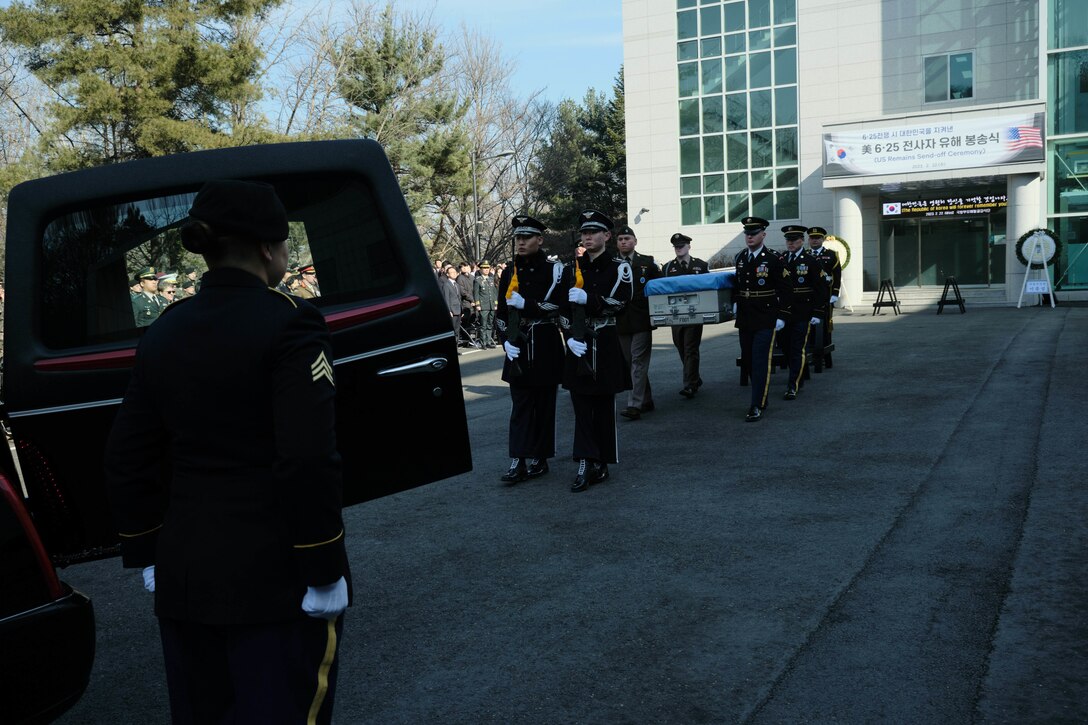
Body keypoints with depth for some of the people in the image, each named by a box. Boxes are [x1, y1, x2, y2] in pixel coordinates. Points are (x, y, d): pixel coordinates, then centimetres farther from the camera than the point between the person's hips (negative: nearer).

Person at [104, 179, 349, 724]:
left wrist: (148, 556, 17)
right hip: (275, 578, -6)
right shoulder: (289, 324, -14)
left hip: (184, 577, 6)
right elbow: (309, 463, -22)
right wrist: (324, 572, -14)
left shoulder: (163, 333, 4)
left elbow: (126, 462, 7)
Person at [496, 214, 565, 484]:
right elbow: (501, 312, 10)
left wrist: (526, 304, -17)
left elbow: (558, 307, -12)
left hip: (545, 347, -3)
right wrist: (506, 341, -3)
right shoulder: (509, 272, 9)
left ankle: (539, 458, 15)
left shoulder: (553, 270, -3)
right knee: (520, 404, 1)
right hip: (518, 347, 3)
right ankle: (518, 461, -1)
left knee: (543, 403, 5)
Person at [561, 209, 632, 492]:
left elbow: (621, 302, -13)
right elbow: (564, 308, 9)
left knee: (603, 405, 5)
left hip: (605, 344, -3)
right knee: (581, 407, 1)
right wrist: (570, 337, -5)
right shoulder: (573, 268, 11)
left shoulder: (619, 267, -1)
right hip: (578, 345, 3)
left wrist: (588, 299, -22)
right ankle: (585, 465, 3)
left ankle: (600, 464, 14)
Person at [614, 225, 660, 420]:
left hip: (641, 320, -3)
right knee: (630, 363, 9)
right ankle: (646, 401, 20)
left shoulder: (648, 263, 6)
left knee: (638, 361, -8)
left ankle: (635, 405, -11)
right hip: (621, 322, 3)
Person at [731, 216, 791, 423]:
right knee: (747, 360, 11)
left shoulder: (773, 259, -9)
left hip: (766, 320, -6)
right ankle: (761, 396, 29)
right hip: (744, 319, 6)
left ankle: (757, 407, -4)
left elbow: (784, 290, -7)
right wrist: (735, 302, 11)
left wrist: (782, 316, -10)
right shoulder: (740, 258, 8)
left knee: (760, 361, -8)